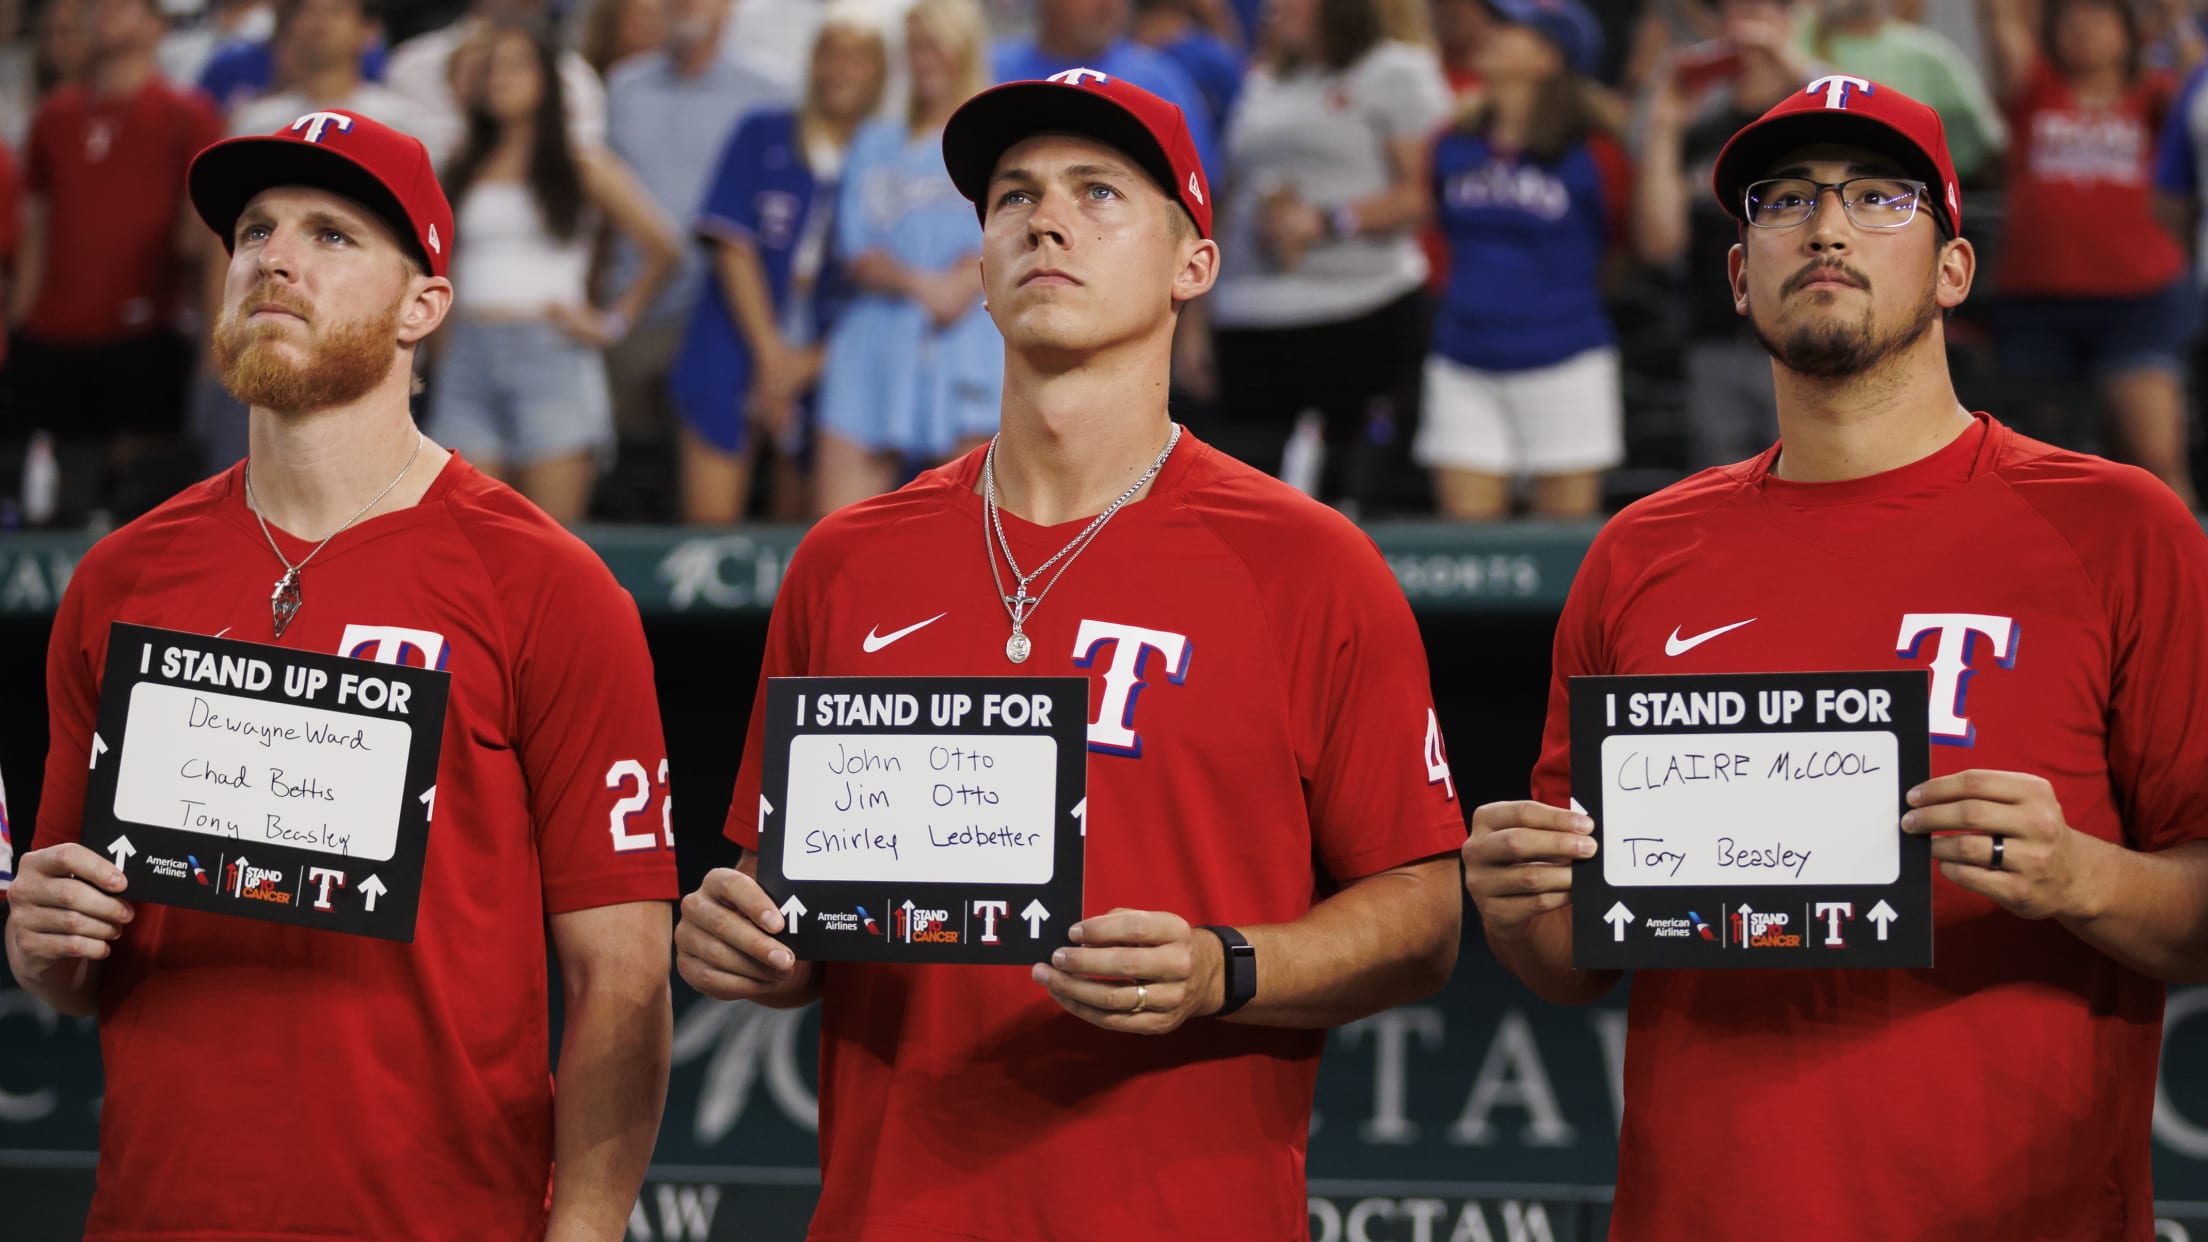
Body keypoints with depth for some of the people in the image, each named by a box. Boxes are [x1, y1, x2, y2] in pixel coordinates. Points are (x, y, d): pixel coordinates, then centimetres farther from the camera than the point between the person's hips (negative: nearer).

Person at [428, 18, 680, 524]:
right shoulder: (464, 167, 16)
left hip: (549, 355, -3)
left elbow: (661, 248, 7)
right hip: (470, 360, 3)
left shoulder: (582, 167, 7)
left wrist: (613, 322, 4)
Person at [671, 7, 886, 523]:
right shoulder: (763, 137, 6)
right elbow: (732, 245, 0)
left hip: (822, 370, 0)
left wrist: (807, 364, -7)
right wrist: (770, 354, -8)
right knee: (710, 524, -8)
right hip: (732, 358, 0)